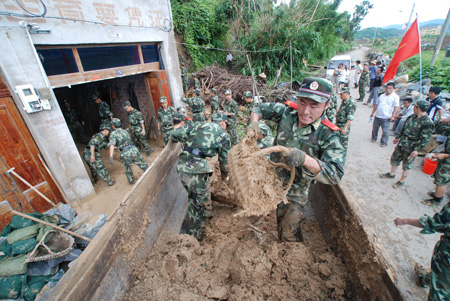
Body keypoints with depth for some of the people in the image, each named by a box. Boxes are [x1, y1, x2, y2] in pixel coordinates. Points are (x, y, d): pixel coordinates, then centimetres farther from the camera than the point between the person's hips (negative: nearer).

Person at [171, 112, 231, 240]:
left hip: (181, 166, 6)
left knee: (193, 198, 30)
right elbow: (224, 160, 15)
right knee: (204, 206, 17)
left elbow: (175, 135, 8)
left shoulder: (197, 124, 16)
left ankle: (190, 226, 49)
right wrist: (225, 175, 33)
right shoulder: (224, 135, 9)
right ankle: (195, 235, 35)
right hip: (197, 170, -6)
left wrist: (177, 127, 31)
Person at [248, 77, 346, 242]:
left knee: (289, 232, 8)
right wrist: (254, 123, -19)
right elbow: (261, 108, 4)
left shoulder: (328, 135, -22)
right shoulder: (287, 111, -13)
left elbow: (335, 174, -32)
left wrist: (304, 159, -50)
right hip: (272, 179, 4)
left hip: (296, 191, -3)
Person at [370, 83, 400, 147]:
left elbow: (396, 107, -10)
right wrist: (372, 113, 19)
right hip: (377, 116, 5)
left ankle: (384, 143, 15)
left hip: (386, 117, -5)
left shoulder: (395, 96, -4)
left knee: (385, 131, 2)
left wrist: (392, 116, -17)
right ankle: (374, 138, 35)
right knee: (374, 128, 14)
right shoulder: (382, 96, 13)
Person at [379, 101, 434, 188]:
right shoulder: (412, 117, 2)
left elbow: (425, 139, -20)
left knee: (407, 165, 9)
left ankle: (402, 181, 25)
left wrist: (417, 150, -24)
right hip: (402, 142, 7)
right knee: (395, 158, 19)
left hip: (411, 147, -7)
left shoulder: (427, 123, -21)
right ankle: (391, 174, 39)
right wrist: (398, 137, 22)